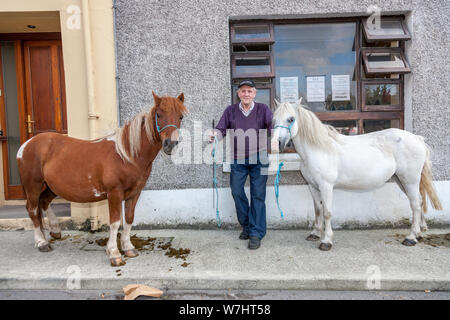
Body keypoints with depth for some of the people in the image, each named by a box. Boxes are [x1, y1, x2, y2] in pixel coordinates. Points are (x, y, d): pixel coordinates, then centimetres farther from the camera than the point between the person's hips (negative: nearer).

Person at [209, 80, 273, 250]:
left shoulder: (263, 109, 1)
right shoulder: (231, 110, 6)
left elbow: (272, 124, -12)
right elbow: (221, 128, -2)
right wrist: (215, 135, -26)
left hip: (259, 158, -2)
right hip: (238, 159, 2)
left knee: (258, 194, -1)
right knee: (236, 192, 4)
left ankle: (256, 233, 9)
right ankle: (246, 225, 27)